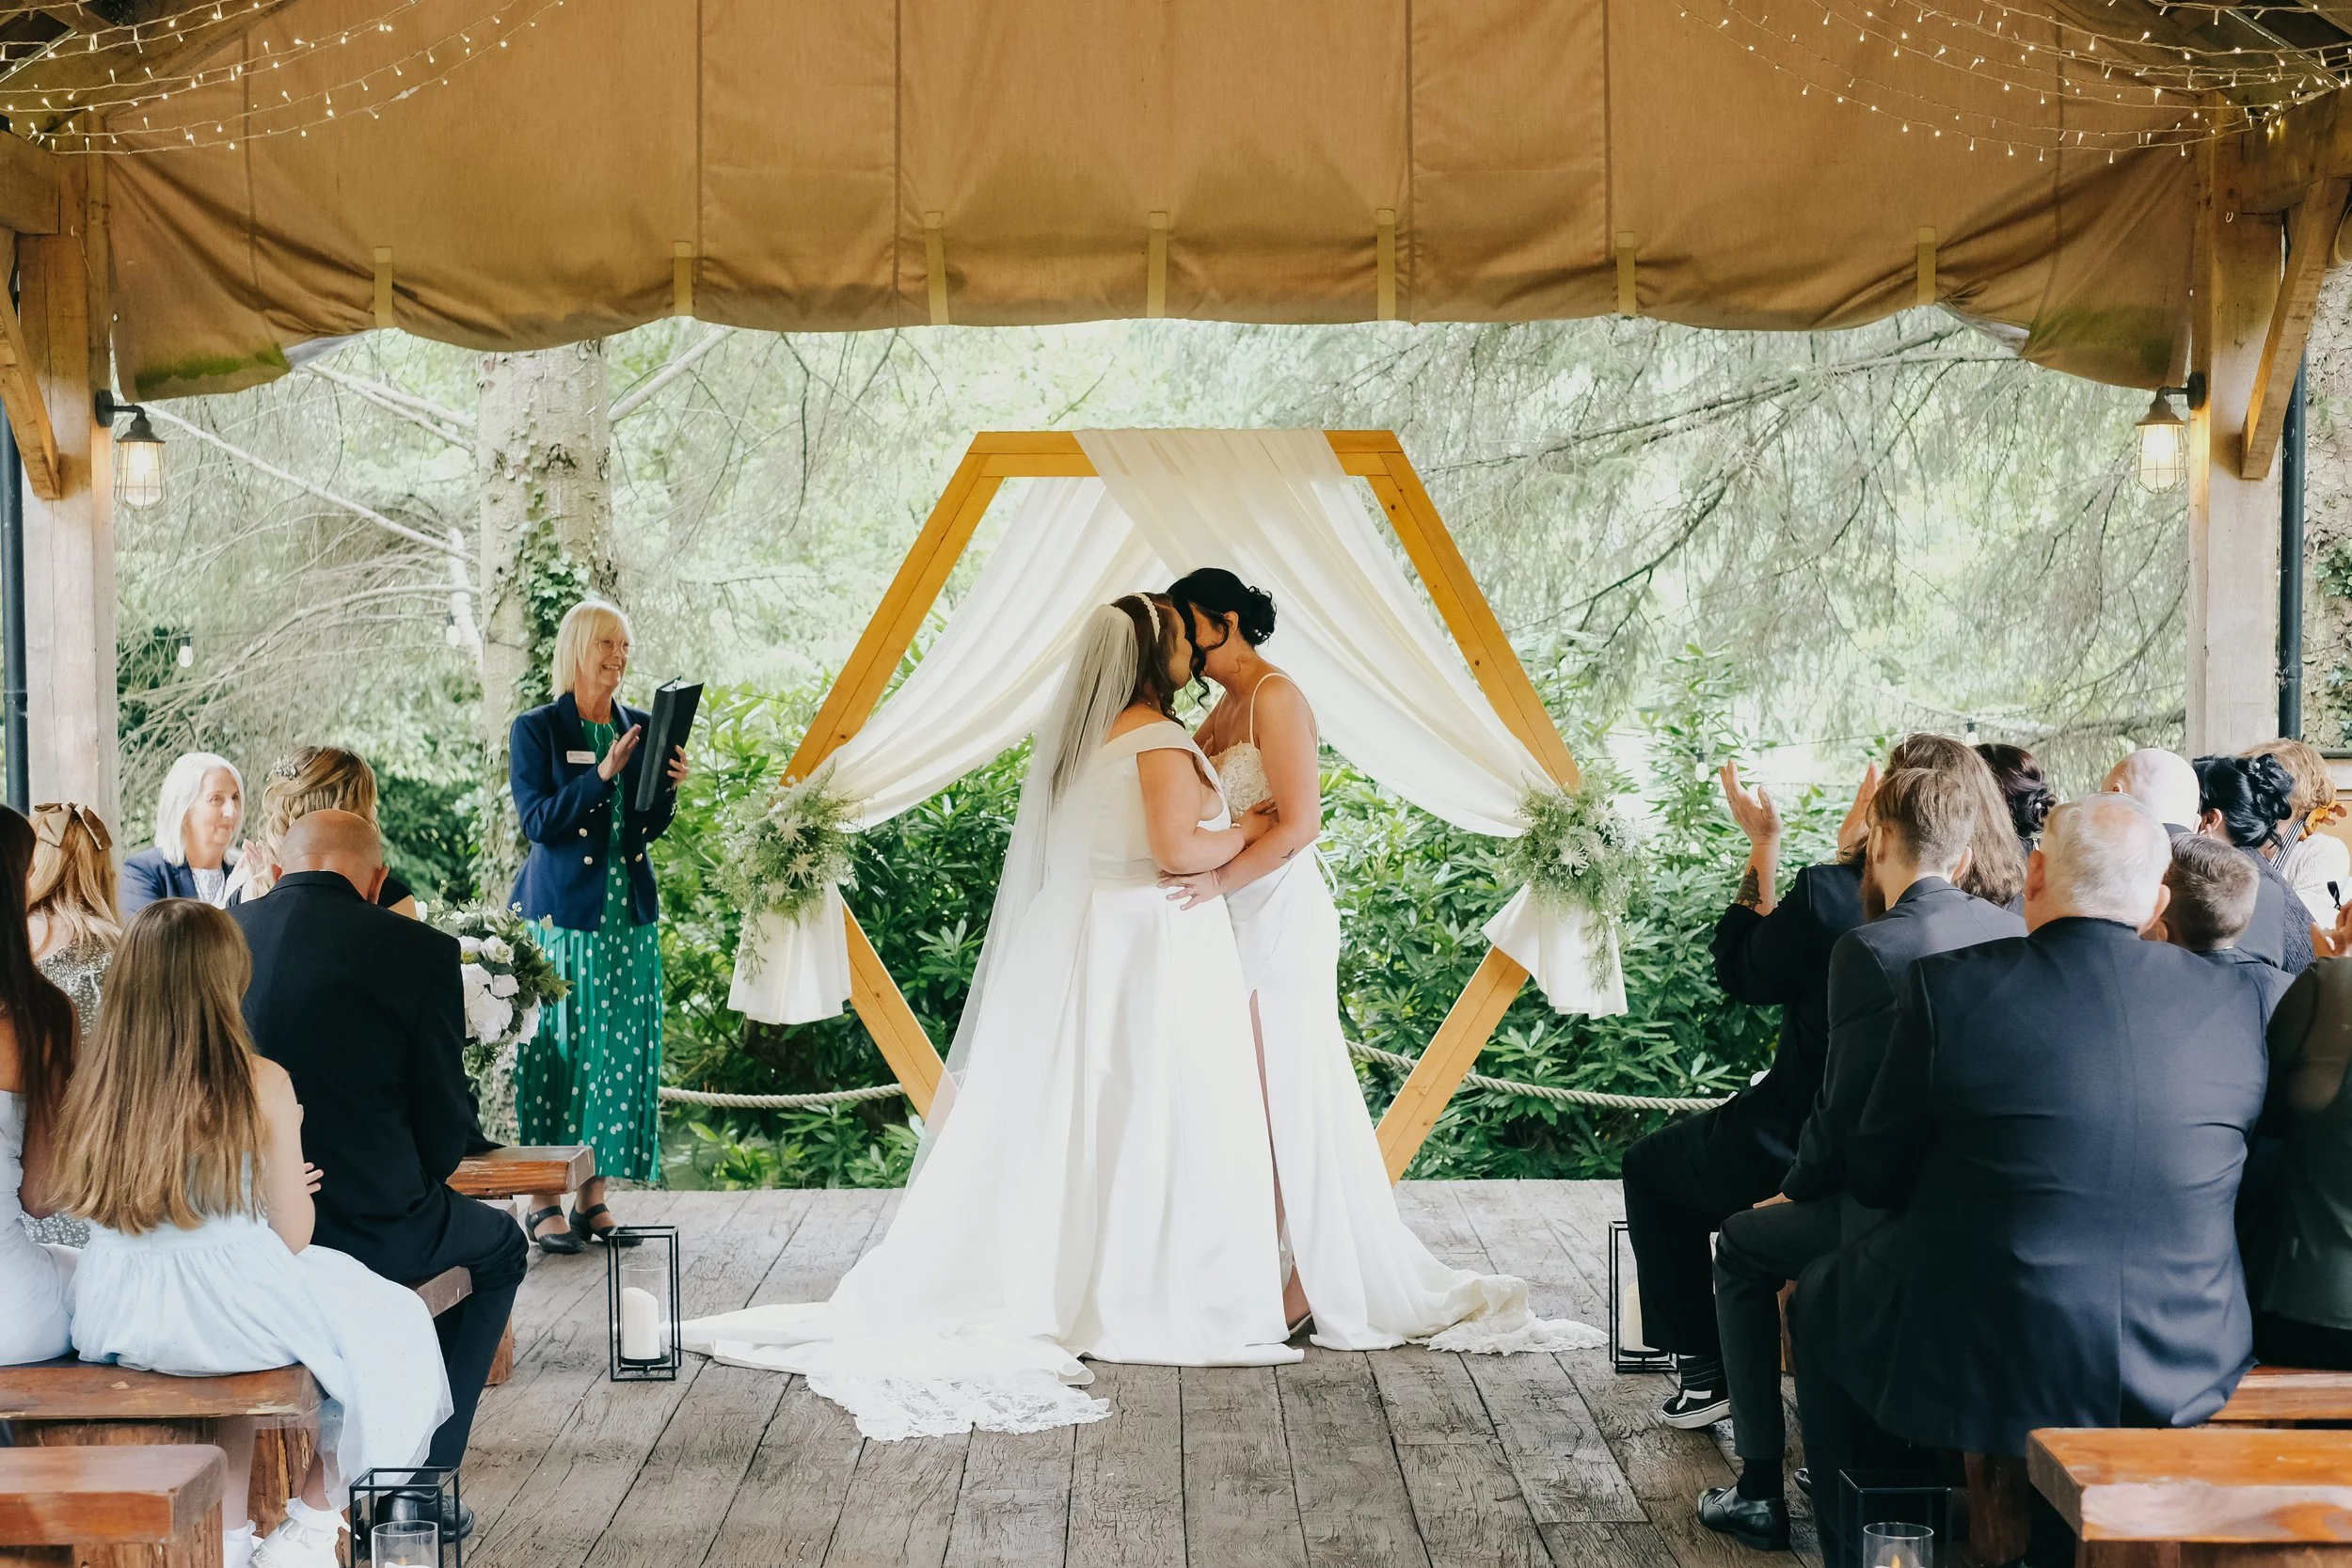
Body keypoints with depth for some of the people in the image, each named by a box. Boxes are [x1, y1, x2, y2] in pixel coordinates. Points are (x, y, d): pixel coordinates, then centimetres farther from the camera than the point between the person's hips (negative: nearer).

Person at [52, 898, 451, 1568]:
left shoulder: (94, 1085, -4)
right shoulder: (260, 1085, -16)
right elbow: (292, 1235, -10)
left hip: (118, 1323, 5)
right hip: (225, 1312, -5)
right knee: (392, 1326, 21)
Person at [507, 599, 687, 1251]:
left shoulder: (640, 728, 11)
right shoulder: (536, 729, -2)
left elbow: (648, 829, 11)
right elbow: (537, 821, -11)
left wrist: (668, 786, -8)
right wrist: (602, 776, -20)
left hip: (629, 911, 5)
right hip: (562, 910, -5)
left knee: (618, 1048, 3)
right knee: (556, 1048, -3)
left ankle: (595, 1195, 10)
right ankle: (544, 1202, 2)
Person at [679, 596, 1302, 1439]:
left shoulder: (1082, 736, 15)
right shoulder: (1159, 738, -12)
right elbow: (1176, 847, -22)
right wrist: (1248, 830, -6)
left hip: (1081, 944, 8)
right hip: (1154, 951, -8)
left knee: (1065, 1125, 8)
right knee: (1154, 1127, -3)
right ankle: (1144, 1300, 1)